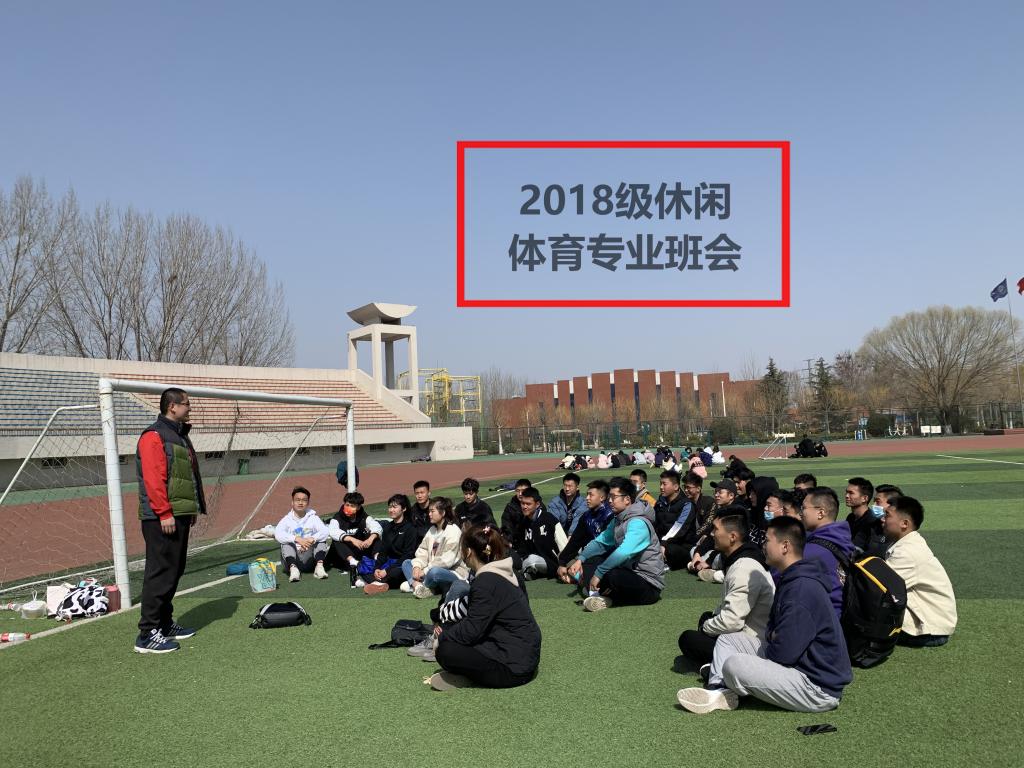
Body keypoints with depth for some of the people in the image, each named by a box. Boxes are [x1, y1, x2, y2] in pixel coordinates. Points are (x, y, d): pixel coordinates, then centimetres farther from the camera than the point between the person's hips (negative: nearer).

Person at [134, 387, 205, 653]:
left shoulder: (179, 434, 20)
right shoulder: (154, 436, -11)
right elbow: (153, 479, -20)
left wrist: (194, 509, 22)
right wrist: (164, 513, -23)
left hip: (180, 515, 10)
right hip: (163, 519, -10)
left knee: (174, 572, 15)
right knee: (160, 574, -8)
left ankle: (165, 624, 25)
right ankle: (148, 634, -3)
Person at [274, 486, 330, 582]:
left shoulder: (313, 518, 6)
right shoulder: (287, 519, 4)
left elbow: (325, 532, -12)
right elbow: (278, 534, -17)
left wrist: (312, 539, -32)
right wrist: (297, 539, -31)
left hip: (310, 558, 1)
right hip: (293, 558, -1)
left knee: (321, 539, -15)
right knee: (286, 544, -23)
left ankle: (319, 567, -29)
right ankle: (293, 568, -39)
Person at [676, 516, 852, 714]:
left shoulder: (803, 590, -25)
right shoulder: (790, 580, 11)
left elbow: (784, 653, -26)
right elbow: (774, 630, 20)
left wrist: (765, 651, -4)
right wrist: (771, 636, -3)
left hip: (820, 689, -11)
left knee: (734, 666, -26)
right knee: (727, 640, 8)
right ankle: (718, 691, -9)